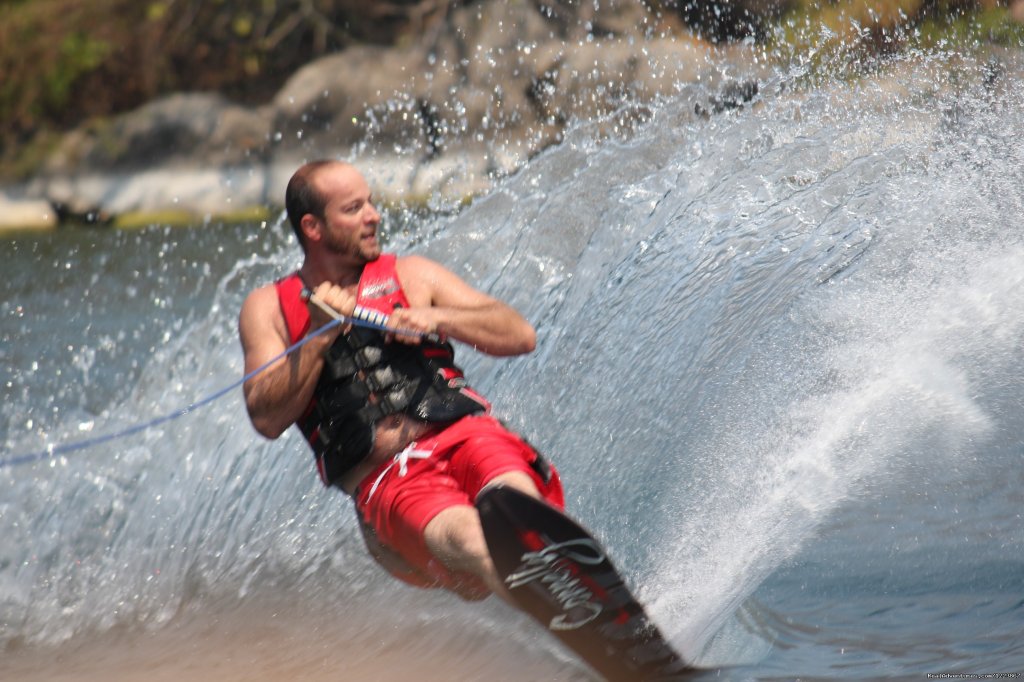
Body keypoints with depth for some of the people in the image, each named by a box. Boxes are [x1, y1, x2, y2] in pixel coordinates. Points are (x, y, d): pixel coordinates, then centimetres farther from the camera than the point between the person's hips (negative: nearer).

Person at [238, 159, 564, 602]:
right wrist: (321, 336, -5)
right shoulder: (269, 308, 17)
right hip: (384, 478, -4)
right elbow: (267, 419, 4)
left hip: (462, 436, 4)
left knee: (511, 496, -36)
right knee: (464, 538, -37)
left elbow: (521, 335, 15)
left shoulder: (411, 275, 22)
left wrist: (438, 318, -1)